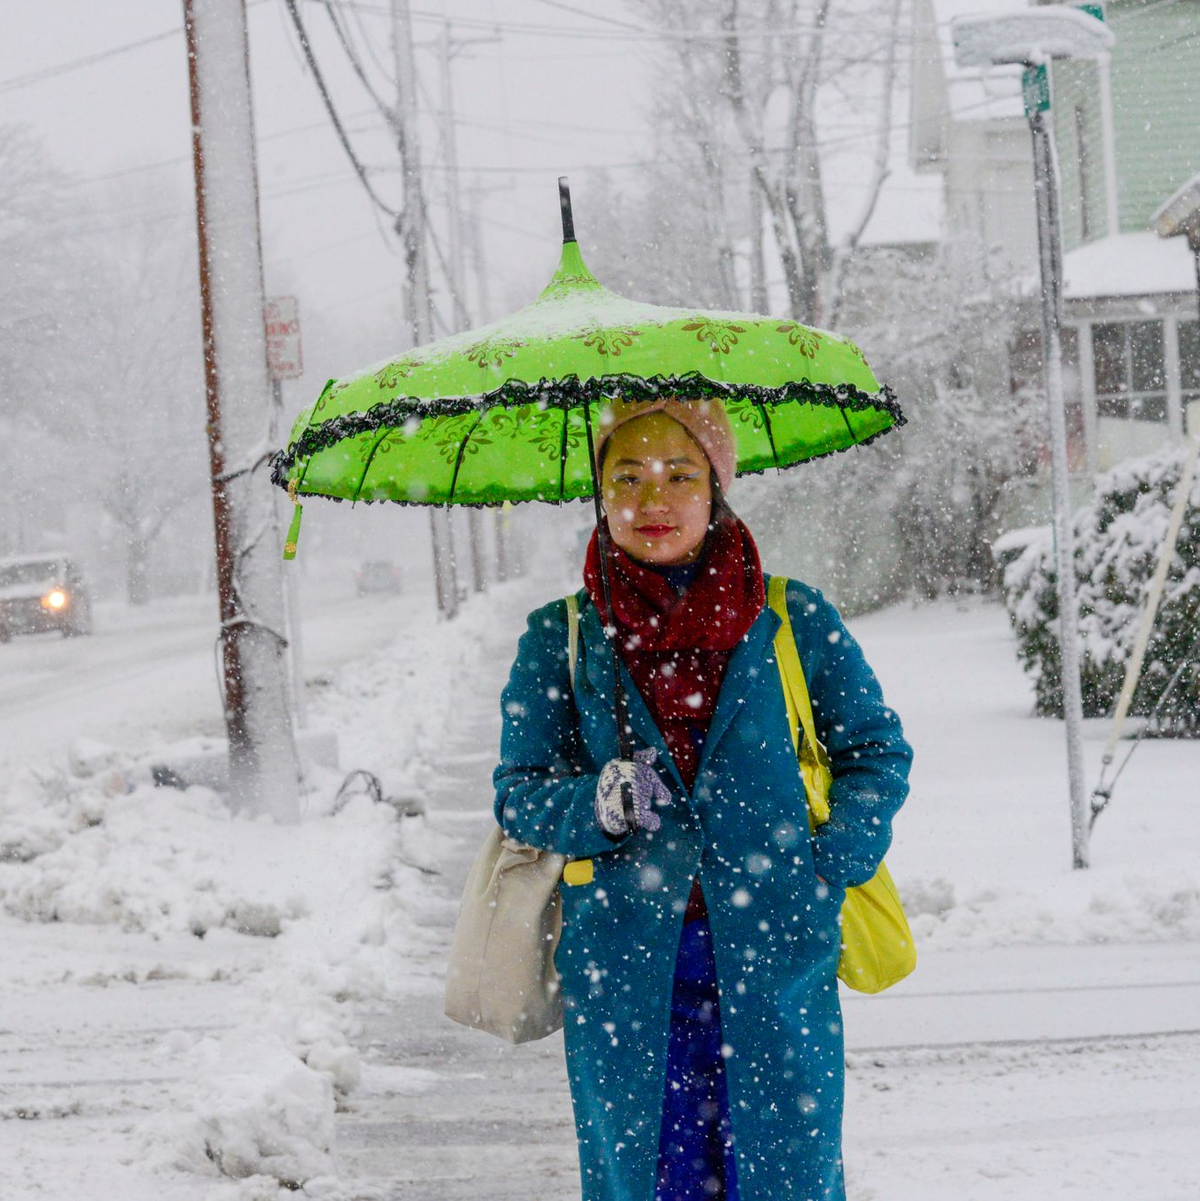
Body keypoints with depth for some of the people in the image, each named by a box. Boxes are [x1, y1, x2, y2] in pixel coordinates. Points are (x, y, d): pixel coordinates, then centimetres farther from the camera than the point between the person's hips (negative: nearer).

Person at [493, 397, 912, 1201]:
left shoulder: (793, 621, 3)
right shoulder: (560, 639, 5)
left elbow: (879, 750, 10)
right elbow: (519, 792, 7)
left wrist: (832, 867, -5)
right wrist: (596, 807, -14)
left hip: (775, 959, -1)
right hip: (624, 968, 1)